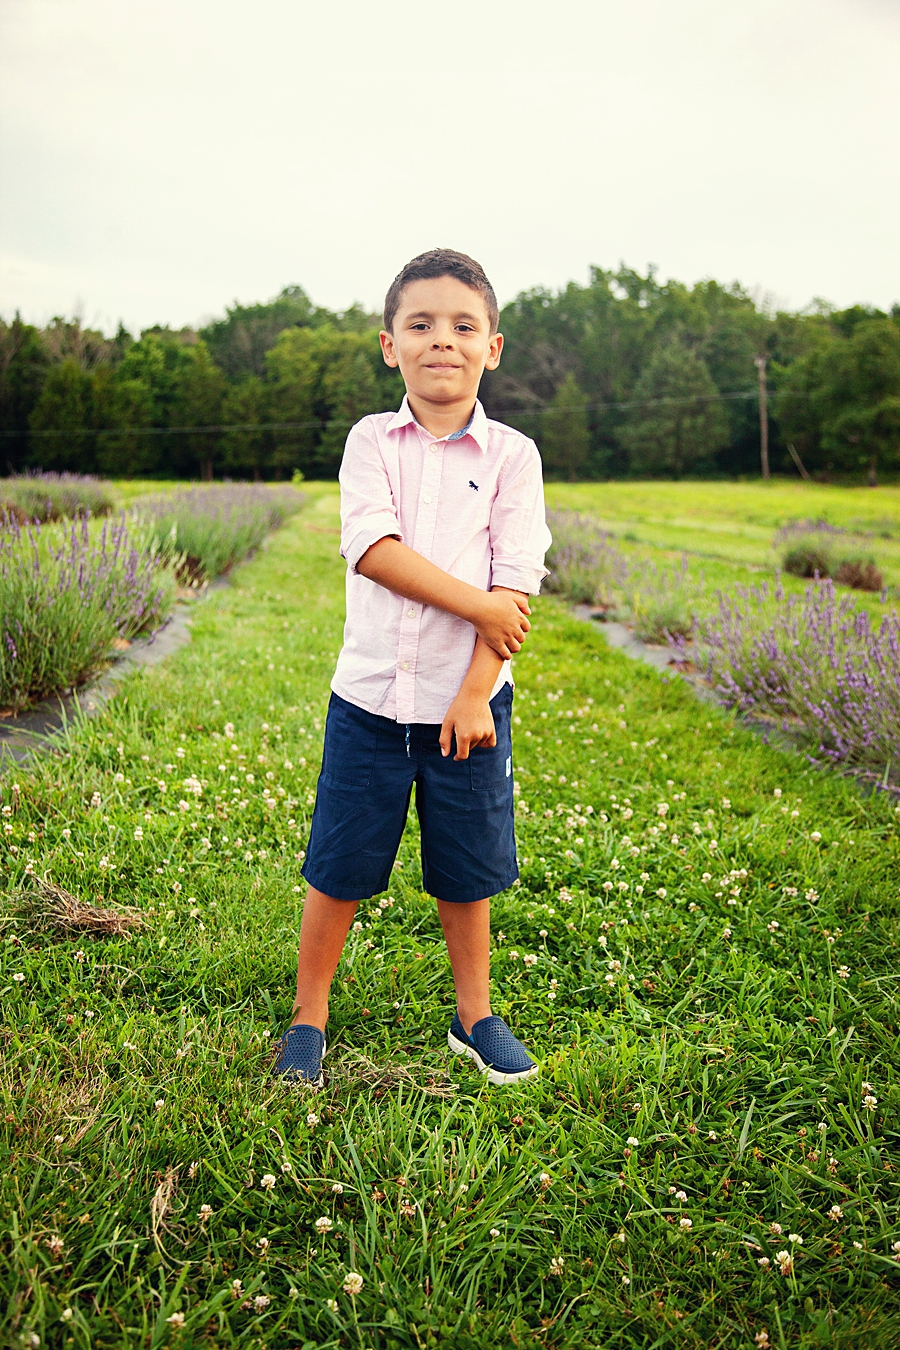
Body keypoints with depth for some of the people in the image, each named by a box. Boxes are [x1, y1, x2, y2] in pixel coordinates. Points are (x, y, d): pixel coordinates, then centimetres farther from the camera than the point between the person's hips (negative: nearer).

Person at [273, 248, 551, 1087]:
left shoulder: (511, 455, -1)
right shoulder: (371, 441, 2)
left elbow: (516, 582, -7)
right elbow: (372, 547, -13)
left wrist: (476, 692, -14)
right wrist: (477, 604, -18)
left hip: (467, 700, 0)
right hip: (371, 694, 0)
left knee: (467, 871, 12)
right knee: (339, 869, 8)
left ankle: (474, 1016, 33)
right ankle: (308, 1017, 27)